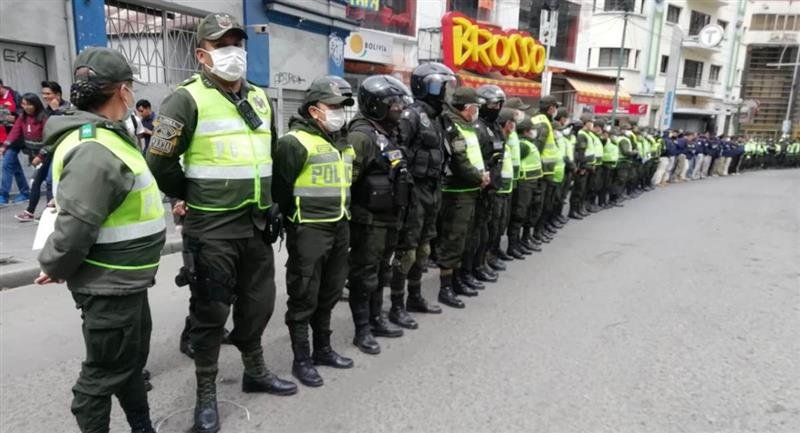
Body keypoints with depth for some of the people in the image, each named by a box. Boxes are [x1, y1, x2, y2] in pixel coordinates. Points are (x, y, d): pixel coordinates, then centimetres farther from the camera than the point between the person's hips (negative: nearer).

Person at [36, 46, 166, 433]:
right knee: (105, 372, 7)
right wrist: (54, 269, -12)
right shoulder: (95, 151, -26)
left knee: (133, 359, 23)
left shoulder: (105, 137, 9)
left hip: (126, 281, 10)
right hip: (108, 287, -10)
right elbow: (74, 228, -28)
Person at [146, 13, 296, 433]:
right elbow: (160, 161, -11)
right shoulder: (188, 99, -10)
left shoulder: (260, 98, 11)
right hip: (211, 228, -6)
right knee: (210, 310, 4)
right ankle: (206, 393, 22)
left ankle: (255, 372, 37)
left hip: (257, 223, 6)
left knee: (258, 302, 17)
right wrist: (191, 196, 1)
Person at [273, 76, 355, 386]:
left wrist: (342, 216, 17)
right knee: (304, 296, 2)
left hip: (339, 227, 8)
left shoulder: (342, 143, 15)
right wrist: (290, 220, -6)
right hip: (308, 230, -8)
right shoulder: (295, 142, -12)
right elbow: (281, 188, -13)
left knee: (329, 292, 17)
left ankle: (322, 349, 33)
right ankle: (301, 359, 15)